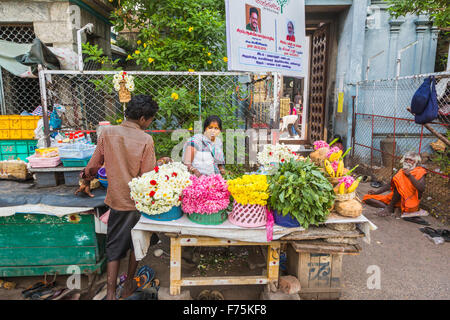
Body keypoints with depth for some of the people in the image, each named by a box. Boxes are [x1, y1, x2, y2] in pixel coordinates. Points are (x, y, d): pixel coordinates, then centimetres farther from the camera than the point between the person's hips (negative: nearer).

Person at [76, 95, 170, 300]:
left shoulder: (107, 133, -5)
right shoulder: (145, 139, -14)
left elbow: (95, 163, 5)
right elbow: (147, 176, -14)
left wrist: (85, 181, 22)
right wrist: (160, 163, 4)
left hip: (116, 199, 2)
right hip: (138, 201, -2)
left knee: (114, 247, 14)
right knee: (136, 244, 19)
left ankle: (110, 294, 15)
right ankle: (128, 286, 33)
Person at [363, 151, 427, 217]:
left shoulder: (419, 172, 2)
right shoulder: (401, 172, 19)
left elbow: (422, 189, -14)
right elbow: (390, 185, 19)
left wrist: (410, 176, -20)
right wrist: (376, 192, 6)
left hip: (409, 203, -6)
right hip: (394, 199, 6)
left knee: (398, 178, -30)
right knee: (367, 198, -5)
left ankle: (389, 207, -23)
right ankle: (395, 209, -20)